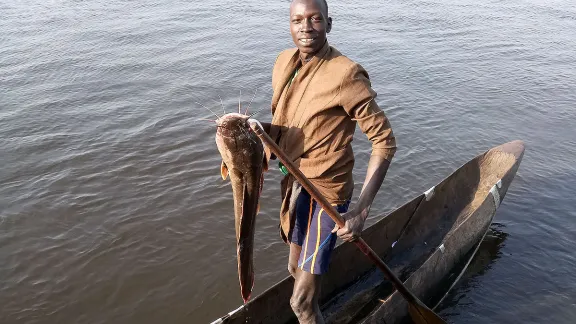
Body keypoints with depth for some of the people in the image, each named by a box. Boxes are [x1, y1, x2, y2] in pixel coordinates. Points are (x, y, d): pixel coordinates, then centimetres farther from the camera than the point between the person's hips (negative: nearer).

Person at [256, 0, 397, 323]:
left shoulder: (345, 73, -23)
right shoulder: (285, 62, 0)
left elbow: (385, 141, -20)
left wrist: (361, 210, -27)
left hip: (326, 191, -8)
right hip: (295, 183, 8)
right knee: (296, 269, 29)